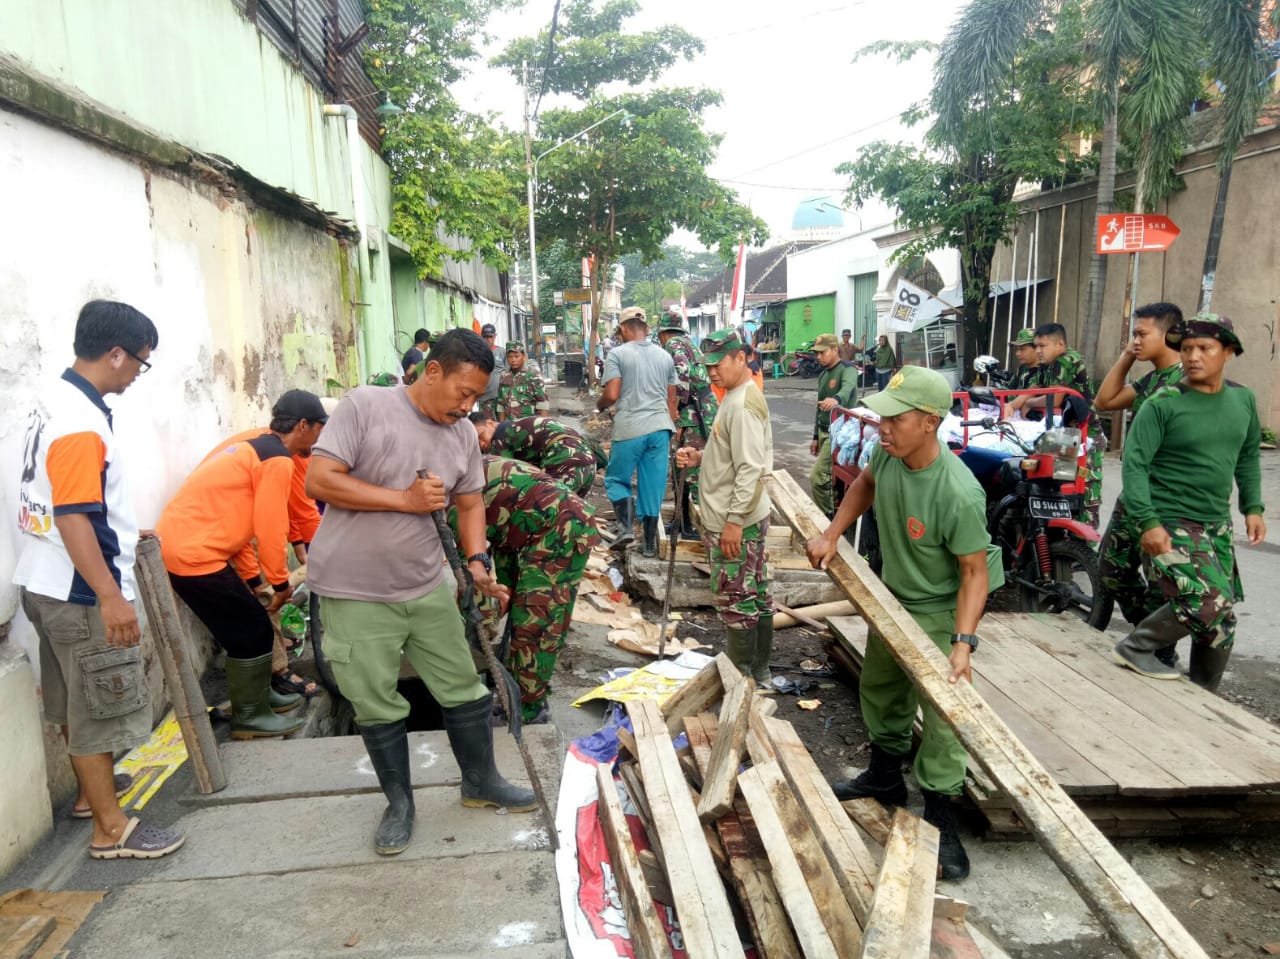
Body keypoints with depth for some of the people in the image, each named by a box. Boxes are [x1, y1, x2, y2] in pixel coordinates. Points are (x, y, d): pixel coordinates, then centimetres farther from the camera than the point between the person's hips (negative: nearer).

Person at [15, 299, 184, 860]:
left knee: (75, 702, 22)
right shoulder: (80, 424, -24)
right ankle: (111, 830, 13)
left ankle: (91, 789, 40)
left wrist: (121, 531, 29)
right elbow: (73, 518, -28)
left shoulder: (55, 399, 7)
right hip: (78, 594, -10)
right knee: (98, 709, 1)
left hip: (45, 583, 10)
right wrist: (110, 597, -28)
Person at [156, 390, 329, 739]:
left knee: (247, 629, 20)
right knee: (253, 632, 2)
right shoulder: (277, 460, -14)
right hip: (194, 554, -10)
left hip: (179, 542, 10)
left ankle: (258, 695, 33)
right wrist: (281, 582, -2)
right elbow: (271, 530, -16)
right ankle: (250, 717, 13)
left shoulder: (254, 448, 17)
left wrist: (254, 578, 19)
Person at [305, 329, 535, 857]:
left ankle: (480, 780, 34)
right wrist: (405, 500, -19)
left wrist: (477, 561, -7)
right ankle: (399, 802, 30)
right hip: (355, 594, -4)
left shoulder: (463, 434, 3)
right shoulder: (364, 406, -14)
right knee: (377, 707, 8)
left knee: (464, 690, 12)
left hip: (428, 587, 5)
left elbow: (470, 503, 11)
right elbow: (319, 480, -18)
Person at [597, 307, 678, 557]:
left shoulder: (618, 354, -3)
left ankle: (626, 527, -8)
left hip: (630, 429, -4)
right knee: (653, 485, 9)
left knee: (616, 479, 11)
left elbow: (611, 395, -10)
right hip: (660, 427, 4)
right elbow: (672, 399, 15)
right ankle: (650, 543, 15)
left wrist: (599, 405, 11)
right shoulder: (665, 356, 12)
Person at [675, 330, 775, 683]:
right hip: (744, 517, 10)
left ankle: (742, 679, 12)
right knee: (756, 594, 16)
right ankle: (759, 672, 28)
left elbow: (751, 469, -26)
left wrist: (734, 521, -24)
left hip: (735, 522, -10)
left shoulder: (742, 405, -20)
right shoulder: (740, 397, 12)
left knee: (735, 601, 0)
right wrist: (700, 456, 6)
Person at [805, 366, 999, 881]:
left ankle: (940, 821, 16)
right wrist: (832, 534, 0)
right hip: (891, 596, 8)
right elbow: (865, 485, 8)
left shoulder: (958, 494, -35)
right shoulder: (889, 454, -16)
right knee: (879, 691, 23)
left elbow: (975, 571, -27)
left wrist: (963, 642, -33)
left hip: (937, 613, -7)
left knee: (939, 715, -2)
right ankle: (885, 776, 46)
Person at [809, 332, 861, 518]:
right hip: (824, 431, 9)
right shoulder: (823, 375, 14)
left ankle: (829, 517, 0)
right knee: (831, 478, 12)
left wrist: (836, 399, -59)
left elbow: (848, 387, -36)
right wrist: (816, 436, 19)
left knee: (817, 477, -13)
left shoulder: (847, 370, -12)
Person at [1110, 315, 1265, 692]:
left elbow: (1248, 456, 19)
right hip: (1170, 525, -6)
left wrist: (1253, 507, 10)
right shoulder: (1162, 403, -12)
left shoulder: (1243, 399, 6)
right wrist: (1148, 522, -21)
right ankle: (1136, 647, 0)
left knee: (1221, 619, 11)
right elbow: (1134, 463, -14)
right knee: (1210, 602, -20)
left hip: (1217, 525, 7)